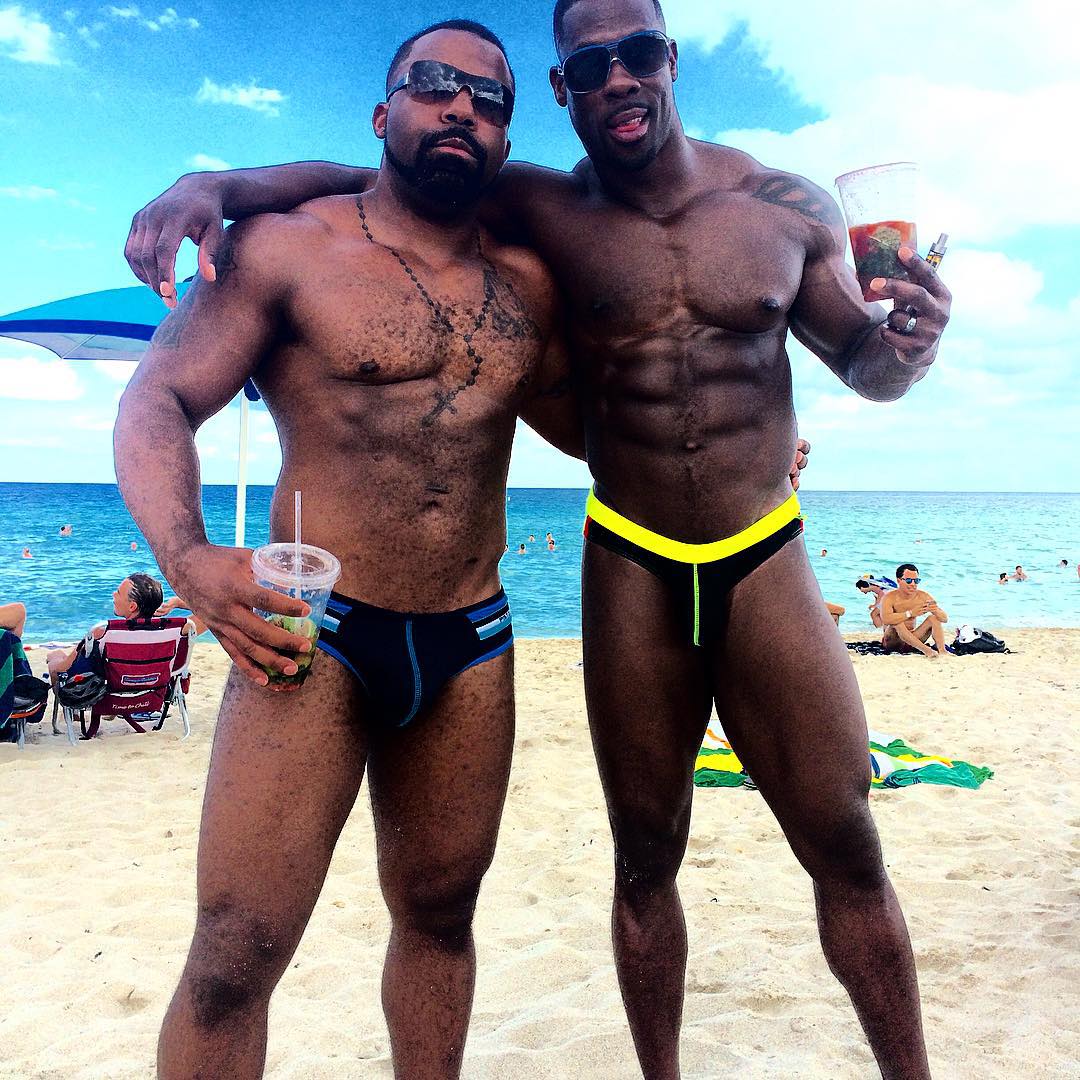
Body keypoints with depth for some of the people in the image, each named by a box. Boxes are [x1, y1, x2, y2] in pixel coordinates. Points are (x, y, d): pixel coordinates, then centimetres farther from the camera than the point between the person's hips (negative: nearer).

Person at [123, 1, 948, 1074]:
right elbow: (347, 178, 4)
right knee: (645, 860, 10)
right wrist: (215, 184, -13)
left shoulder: (790, 207, 2)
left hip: (768, 563, 1)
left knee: (849, 851, 4)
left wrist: (905, 343, -11)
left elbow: (862, 368, 12)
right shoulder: (547, 210, -1)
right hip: (630, 572, 0)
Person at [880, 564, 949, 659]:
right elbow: (885, 619, -36)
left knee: (934, 618, -10)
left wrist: (936, 611, -31)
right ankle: (925, 649, -39)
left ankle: (942, 650, -27)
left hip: (912, 639, 5)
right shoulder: (889, 597, -16)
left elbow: (945, 619, -6)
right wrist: (910, 613, -44)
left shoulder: (923, 597, -3)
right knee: (897, 623, -33)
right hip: (892, 643, -4)